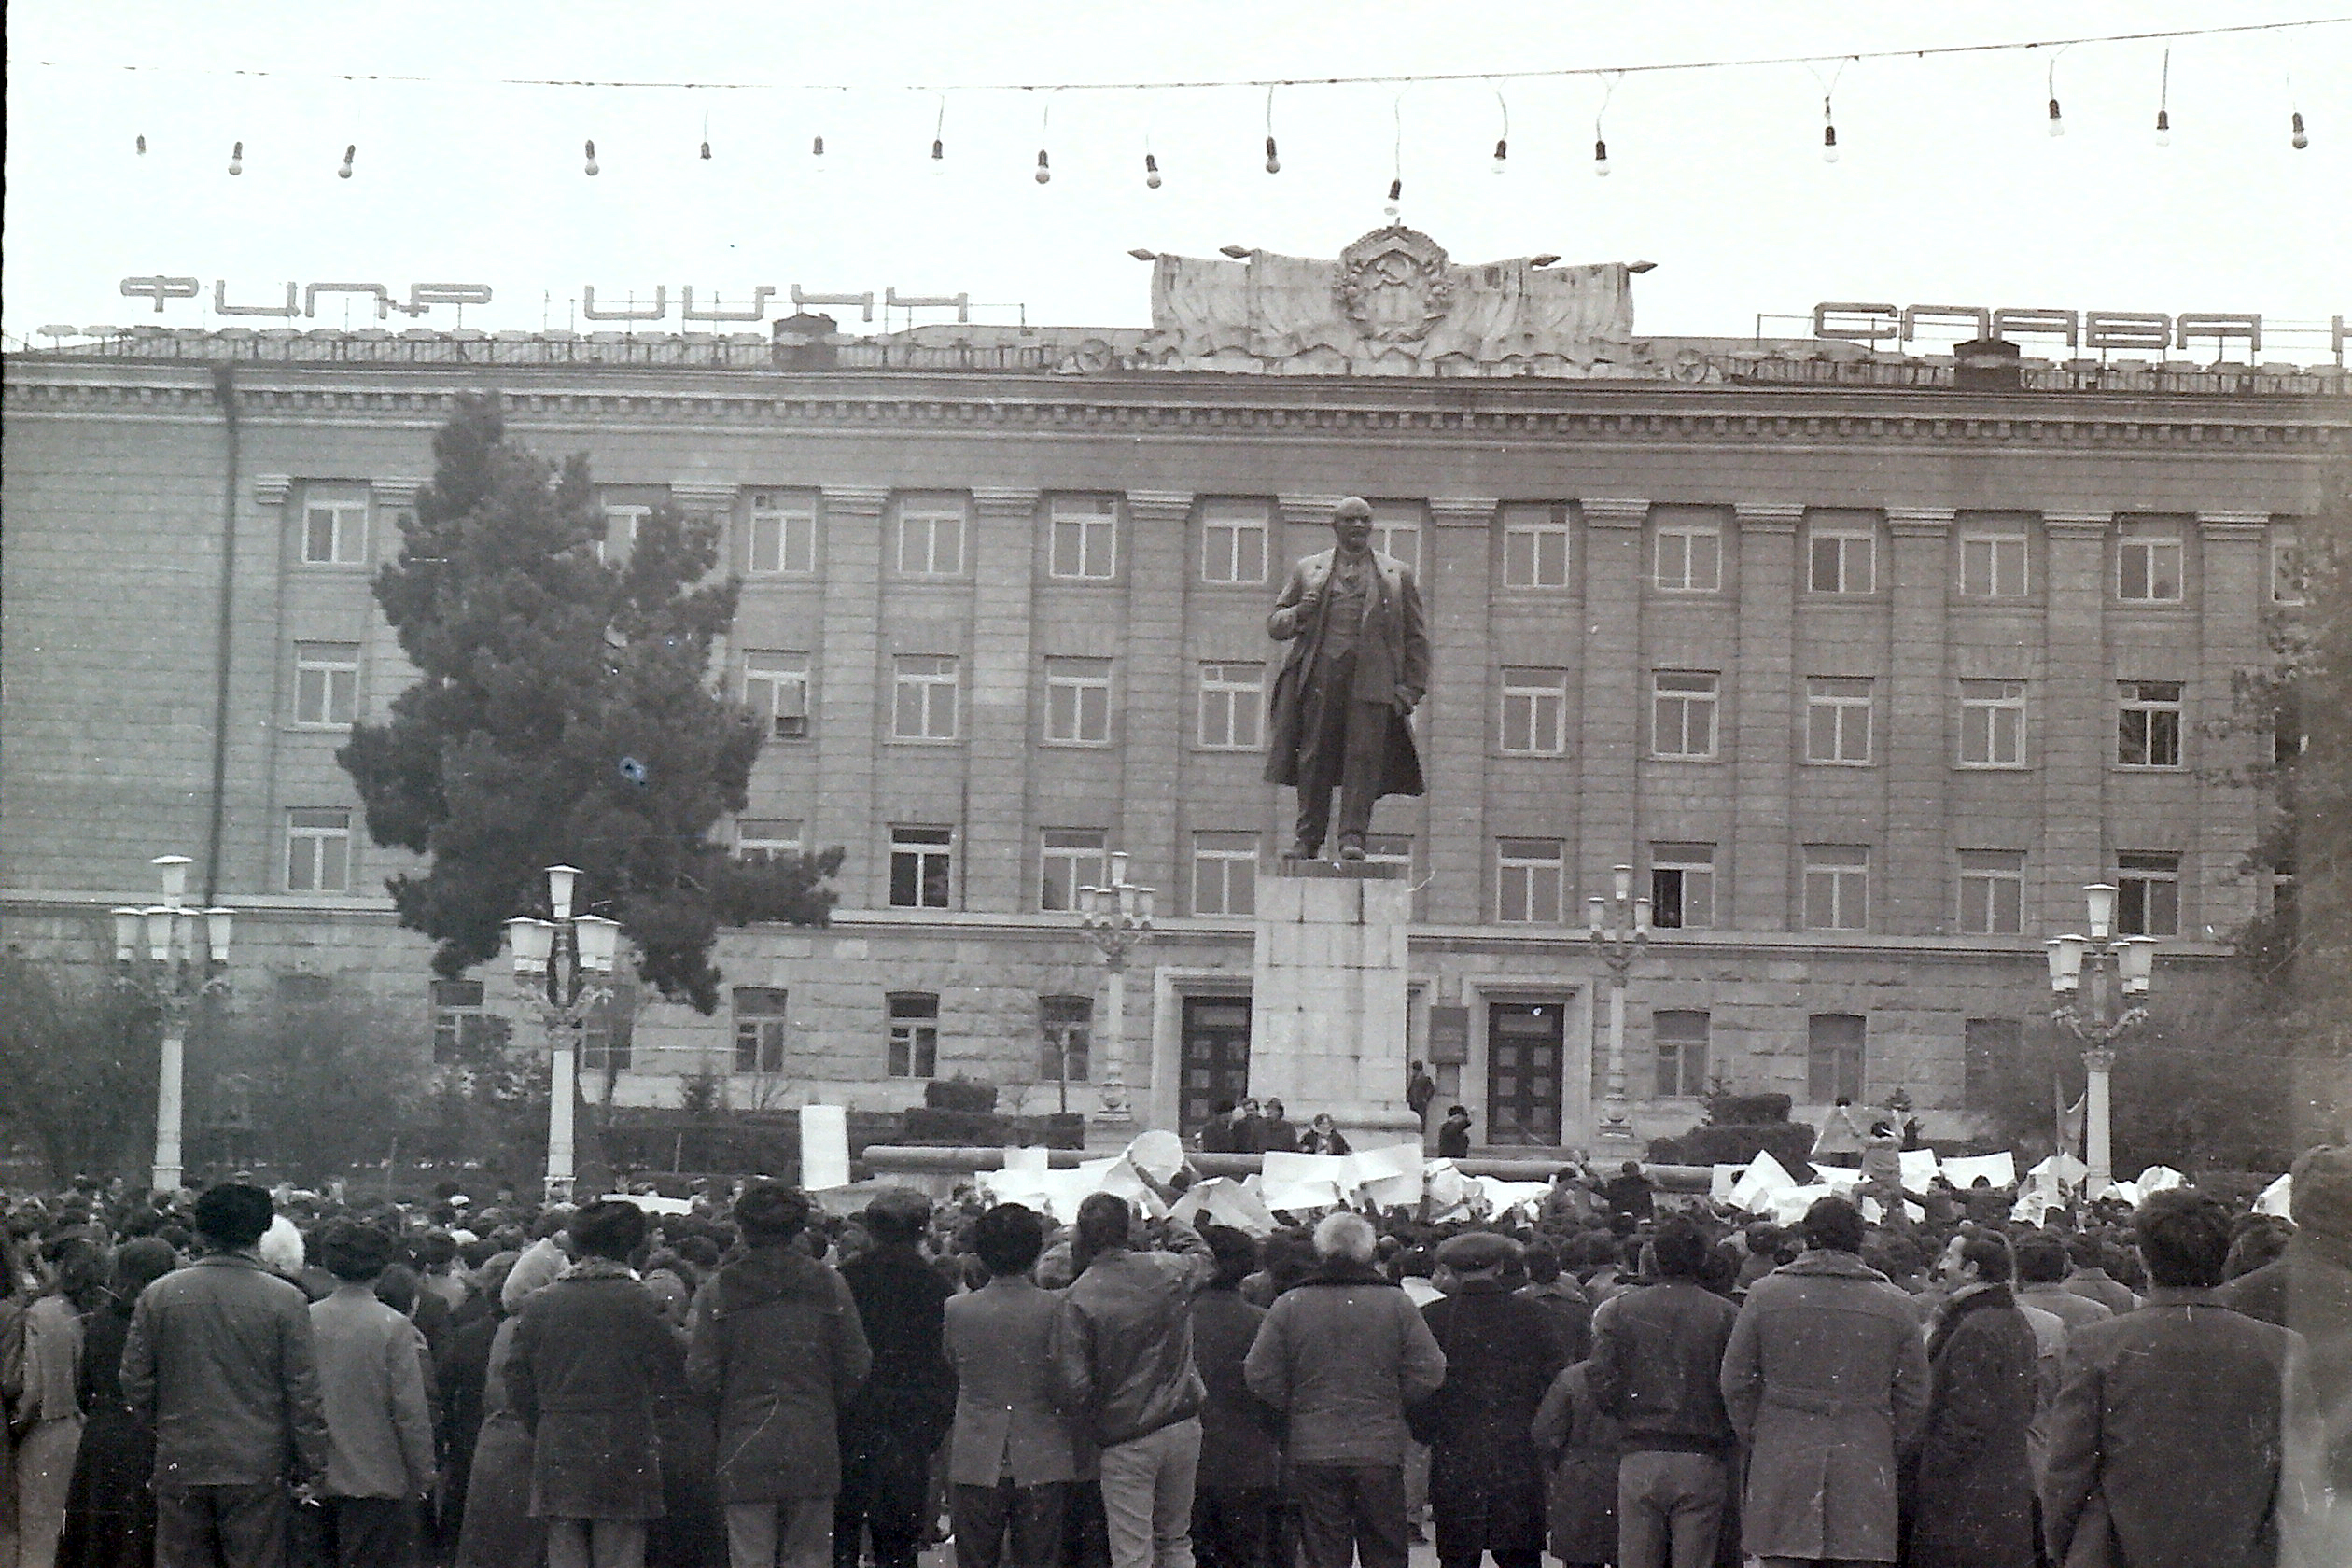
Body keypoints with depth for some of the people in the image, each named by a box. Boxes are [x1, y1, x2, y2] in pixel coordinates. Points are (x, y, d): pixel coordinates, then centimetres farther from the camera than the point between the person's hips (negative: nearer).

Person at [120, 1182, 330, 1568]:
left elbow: (135, 1382, 5)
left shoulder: (158, 1295, 0)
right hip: (258, 1469, -2)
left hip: (179, 1466, 2)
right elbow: (303, 1394, -5)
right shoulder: (286, 1300, -7)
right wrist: (312, 1470, 3)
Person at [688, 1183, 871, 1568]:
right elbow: (857, 1367, 3)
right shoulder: (829, 1285, 2)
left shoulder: (718, 1290, -3)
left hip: (745, 1451, -2)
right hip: (813, 1450, 2)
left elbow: (701, 1376, -5)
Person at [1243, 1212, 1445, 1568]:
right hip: (1381, 1454, 0)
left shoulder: (1289, 1305, -3)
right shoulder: (1395, 1303, -2)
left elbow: (1259, 1377, -3)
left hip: (1312, 1454, 0)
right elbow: (1429, 1373, -3)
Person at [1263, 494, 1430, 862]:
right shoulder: (1308, 570, 19)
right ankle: (1308, 838, 4)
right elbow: (1274, 625, 19)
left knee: (1364, 755, -10)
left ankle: (1353, 837, -11)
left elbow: (1415, 636, 16)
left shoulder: (1398, 574, 17)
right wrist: (1297, 614, -4)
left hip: (1372, 678, -1)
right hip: (1319, 675, 1)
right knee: (1314, 756, -1)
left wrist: (1412, 687, 6)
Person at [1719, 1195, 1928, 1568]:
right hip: (1865, 1475, 0)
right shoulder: (1893, 1304, 5)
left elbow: (1736, 1383, 5)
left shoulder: (1766, 1294, 2)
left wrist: (1755, 1439, 17)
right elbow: (1915, 1396, 8)